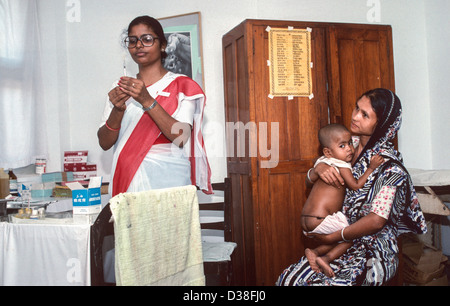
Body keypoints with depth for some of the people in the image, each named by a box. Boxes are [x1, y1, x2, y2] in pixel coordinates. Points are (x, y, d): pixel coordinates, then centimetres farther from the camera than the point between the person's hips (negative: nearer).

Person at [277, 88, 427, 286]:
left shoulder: (389, 164, -12)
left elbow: (377, 219, -21)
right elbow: (310, 181, 12)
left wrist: (332, 237, -13)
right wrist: (318, 169, -11)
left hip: (374, 253, -5)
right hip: (345, 246, 5)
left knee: (314, 281, -28)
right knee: (288, 278, -15)